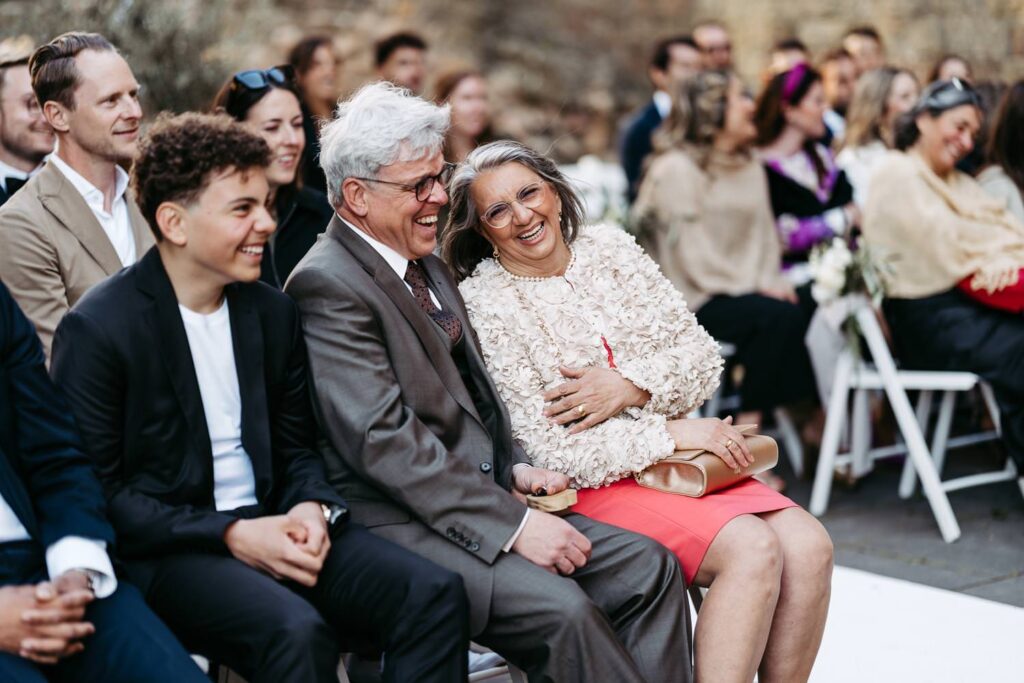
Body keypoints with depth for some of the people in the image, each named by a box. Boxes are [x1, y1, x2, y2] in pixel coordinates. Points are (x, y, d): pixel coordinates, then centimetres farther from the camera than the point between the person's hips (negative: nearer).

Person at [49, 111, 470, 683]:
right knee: (297, 631, -35)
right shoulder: (97, 329, -8)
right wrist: (230, 535, -17)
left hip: (271, 527, 6)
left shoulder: (274, 311, 10)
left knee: (436, 593, -18)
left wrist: (313, 508, -7)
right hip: (165, 551, -5)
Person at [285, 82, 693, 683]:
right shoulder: (328, 285, -13)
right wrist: (512, 525, -22)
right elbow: (383, 440, -20)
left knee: (649, 566, -6)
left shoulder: (427, 264, 17)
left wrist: (515, 467, 4)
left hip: (482, 496, 9)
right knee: (560, 609, -28)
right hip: (397, 525, -9)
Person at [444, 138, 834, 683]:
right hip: (589, 484, -5)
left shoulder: (610, 247, 7)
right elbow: (550, 448, -13)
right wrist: (673, 433, -15)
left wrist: (629, 387, -14)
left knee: (809, 547, -17)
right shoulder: (483, 303, -8)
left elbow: (702, 357, 6)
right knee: (754, 549, -26)